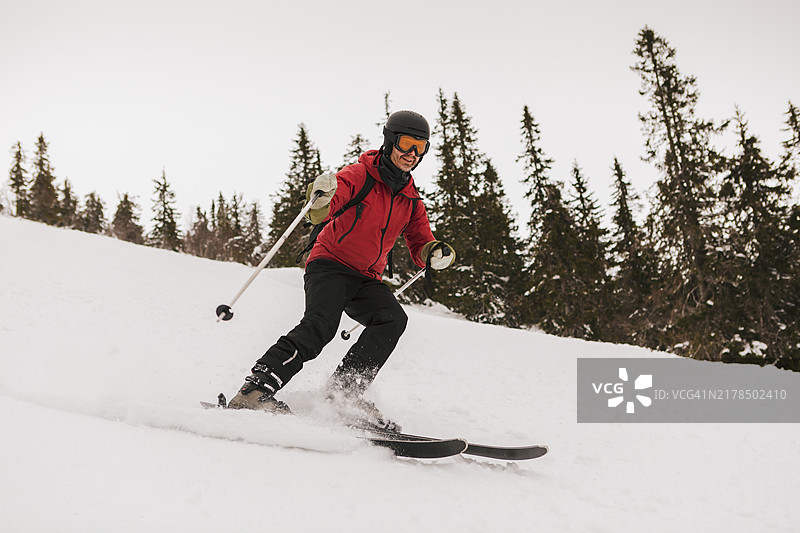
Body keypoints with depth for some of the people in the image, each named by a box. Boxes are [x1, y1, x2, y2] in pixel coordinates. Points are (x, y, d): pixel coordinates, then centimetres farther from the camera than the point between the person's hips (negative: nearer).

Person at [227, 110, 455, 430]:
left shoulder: (411, 201, 11)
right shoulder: (359, 176, -7)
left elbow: (420, 249, 9)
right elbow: (320, 214, -22)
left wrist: (436, 254, -15)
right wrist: (321, 199, -47)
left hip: (366, 280, 6)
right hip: (330, 265, -5)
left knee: (393, 318, -23)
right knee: (321, 325, -29)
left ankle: (346, 389, -23)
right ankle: (255, 390, -27)